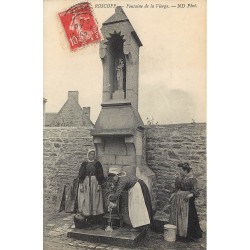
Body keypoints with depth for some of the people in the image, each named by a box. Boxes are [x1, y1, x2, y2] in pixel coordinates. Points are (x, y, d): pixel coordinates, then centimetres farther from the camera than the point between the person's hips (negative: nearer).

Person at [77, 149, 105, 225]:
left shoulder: (97, 164, 6)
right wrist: (81, 184, -5)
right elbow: (81, 174, 4)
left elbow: (100, 175, 4)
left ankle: (95, 217, 3)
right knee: (86, 200, -2)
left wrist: (99, 184, -5)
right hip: (85, 183, 1)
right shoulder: (84, 164, 7)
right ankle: (87, 217, 3)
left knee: (95, 200, -2)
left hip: (95, 183, 0)